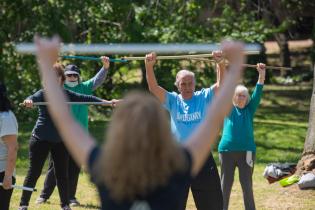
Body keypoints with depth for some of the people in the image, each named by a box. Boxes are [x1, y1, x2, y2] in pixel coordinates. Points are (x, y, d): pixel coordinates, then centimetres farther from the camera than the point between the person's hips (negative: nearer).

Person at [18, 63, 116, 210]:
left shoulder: (67, 95, 2)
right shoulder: (43, 94, -8)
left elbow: (86, 98, 0)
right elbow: (33, 98, -27)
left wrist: (106, 102, -9)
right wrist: (28, 101, -51)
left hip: (60, 140, 3)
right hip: (40, 139, -3)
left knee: (62, 174, 7)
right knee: (34, 173, -1)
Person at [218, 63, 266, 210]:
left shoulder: (249, 110, 11)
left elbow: (258, 93, 1)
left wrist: (261, 75, -11)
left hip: (246, 151, 1)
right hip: (227, 150, -1)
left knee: (247, 185, 3)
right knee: (225, 185, 5)